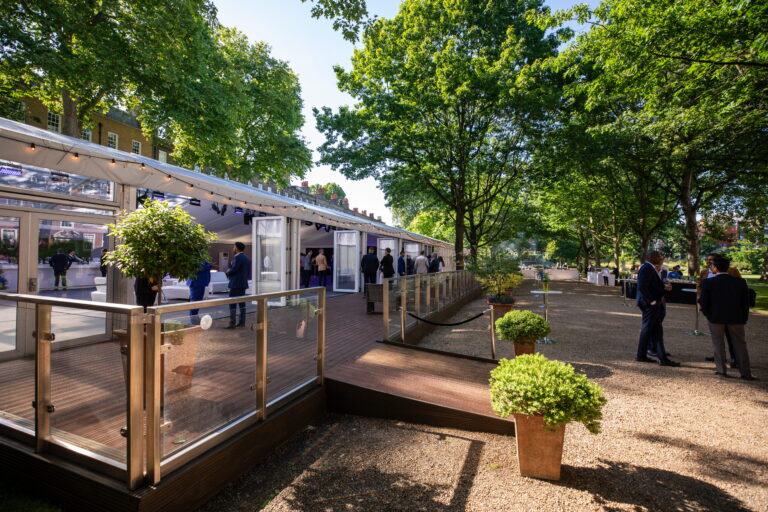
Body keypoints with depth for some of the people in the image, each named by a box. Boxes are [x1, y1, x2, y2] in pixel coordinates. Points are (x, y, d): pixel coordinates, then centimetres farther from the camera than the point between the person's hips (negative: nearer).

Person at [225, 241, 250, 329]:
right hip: (243, 283, 9)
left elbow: (233, 269, -19)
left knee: (232, 303, -5)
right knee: (242, 302, 10)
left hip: (235, 284, -9)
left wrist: (228, 271, 0)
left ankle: (232, 323, -6)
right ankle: (242, 322, 13)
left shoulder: (237, 257, -12)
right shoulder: (247, 259, 14)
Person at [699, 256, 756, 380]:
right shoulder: (740, 282, -2)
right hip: (736, 318, 3)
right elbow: (746, 302, 2)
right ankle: (746, 373, 17)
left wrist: (708, 315, 6)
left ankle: (721, 370, 12)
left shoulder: (708, 282, -12)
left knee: (718, 343, 9)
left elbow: (703, 302, -9)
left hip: (716, 317, -3)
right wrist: (743, 318, 11)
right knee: (740, 344, 12)